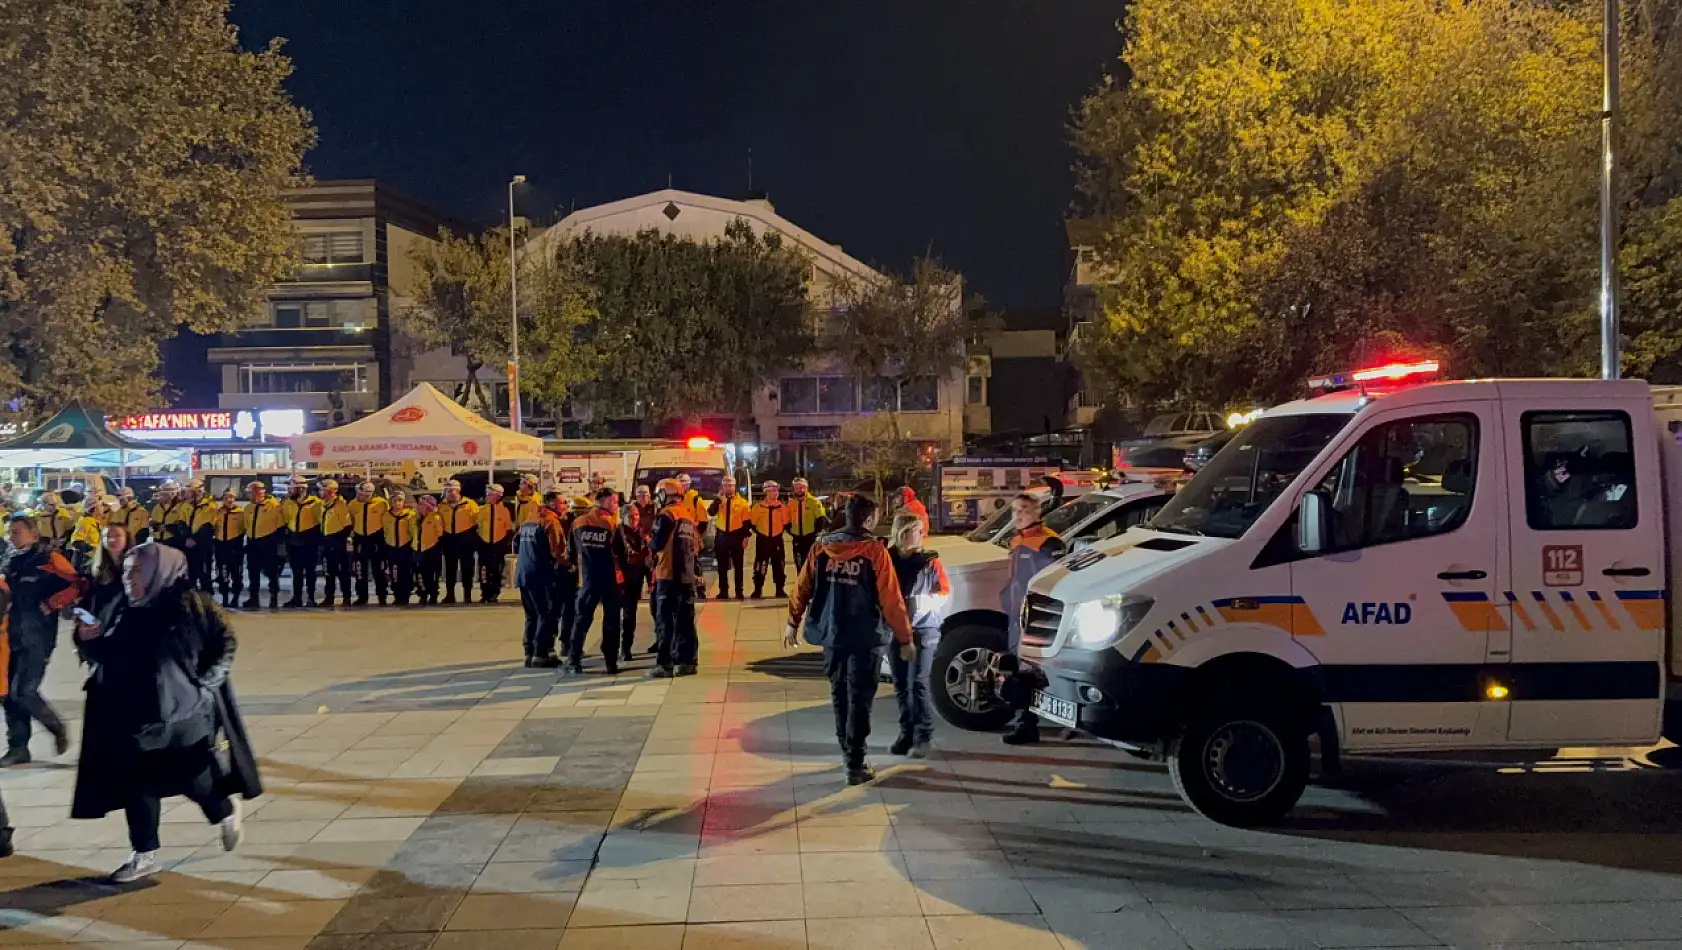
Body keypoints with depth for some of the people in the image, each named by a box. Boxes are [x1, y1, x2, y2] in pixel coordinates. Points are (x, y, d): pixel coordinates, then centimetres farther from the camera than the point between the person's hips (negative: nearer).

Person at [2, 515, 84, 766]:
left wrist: (51, 604, -17)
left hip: (38, 637, -8)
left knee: (24, 692, -13)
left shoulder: (49, 559, -9)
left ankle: (57, 728, 9)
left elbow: (77, 585, -14)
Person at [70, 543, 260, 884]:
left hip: (185, 712, -5)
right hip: (135, 715, 5)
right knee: (136, 784, 6)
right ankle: (145, 855, 18)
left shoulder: (190, 605, -11)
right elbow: (110, 657, 14)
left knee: (192, 779, 2)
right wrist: (89, 640, -5)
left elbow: (225, 642, -7)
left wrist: (202, 683, -12)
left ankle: (227, 813, 32)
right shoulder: (126, 612, 5)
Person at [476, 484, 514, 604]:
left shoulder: (504, 510, -2)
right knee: (484, 570, 0)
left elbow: (509, 529, 3)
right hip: (484, 544, 2)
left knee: (496, 571, 4)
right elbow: (475, 526, 9)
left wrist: (507, 543, 1)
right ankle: (485, 594, 6)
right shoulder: (481, 509, 2)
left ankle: (494, 594, 13)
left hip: (499, 544, -2)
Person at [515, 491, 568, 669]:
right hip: (542, 576, -8)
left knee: (532, 616, 14)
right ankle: (540, 655, -5)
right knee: (548, 615, -3)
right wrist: (566, 563, -1)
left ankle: (530, 654, 15)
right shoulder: (551, 522, -11)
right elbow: (558, 551, -18)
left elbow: (516, 545, 19)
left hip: (524, 574, 8)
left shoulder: (528, 522, 15)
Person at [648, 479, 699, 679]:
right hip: (686, 575, 7)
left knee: (664, 620, -4)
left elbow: (657, 543, -15)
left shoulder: (666, 515, -10)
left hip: (668, 574, -7)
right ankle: (686, 661, 13)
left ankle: (664, 664, -5)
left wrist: (648, 542, 5)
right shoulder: (688, 514, 13)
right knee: (685, 620, 10)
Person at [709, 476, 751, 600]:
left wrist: (745, 537, -9)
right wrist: (718, 498, -16)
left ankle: (739, 591, 12)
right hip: (721, 536, 2)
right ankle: (723, 591, 14)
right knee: (722, 566, 6)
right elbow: (711, 512, -12)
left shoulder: (742, 502, 0)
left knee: (738, 565, 5)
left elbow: (747, 521, -2)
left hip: (736, 536, -2)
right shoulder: (719, 500, 6)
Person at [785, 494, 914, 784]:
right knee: (859, 700, 0)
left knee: (839, 696, 19)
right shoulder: (875, 551, -12)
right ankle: (855, 765, -1)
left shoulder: (822, 546, 0)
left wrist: (793, 622, 16)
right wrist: (905, 639, -5)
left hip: (830, 634, 5)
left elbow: (803, 586, 4)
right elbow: (891, 600, -13)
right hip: (864, 638, -5)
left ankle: (847, 752, 31)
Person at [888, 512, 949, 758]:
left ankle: (922, 737, -3)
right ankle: (906, 733, 19)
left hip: (923, 630, -3)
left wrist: (928, 601, -15)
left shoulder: (929, 561, -3)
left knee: (918, 684, -9)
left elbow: (946, 592, 1)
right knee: (900, 685, 9)